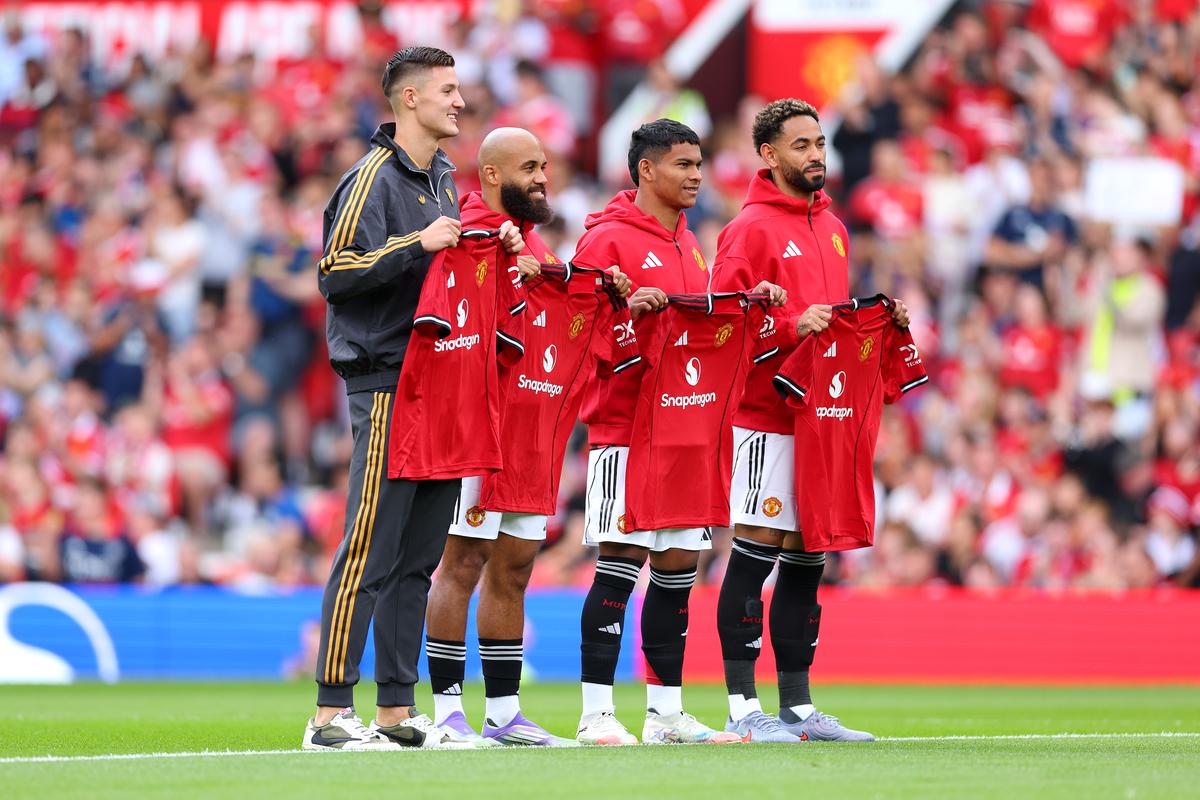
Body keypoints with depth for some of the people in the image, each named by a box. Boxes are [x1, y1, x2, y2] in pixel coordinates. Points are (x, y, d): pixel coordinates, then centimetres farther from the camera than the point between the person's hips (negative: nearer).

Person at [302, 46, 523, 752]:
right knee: (370, 556, -9)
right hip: (387, 383, -8)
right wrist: (419, 243, -20)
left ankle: (398, 712, 12)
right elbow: (337, 272, -15)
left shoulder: (443, 179, 17)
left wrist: (490, 249, 9)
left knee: (418, 559, 8)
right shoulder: (375, 177, -9)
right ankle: (333, 714, -8)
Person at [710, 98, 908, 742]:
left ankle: (798, 706, 15)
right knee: (756, 554, -7)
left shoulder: (833, 229, 18)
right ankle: (742, 707, -4)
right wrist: (791, 326, -25)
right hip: (765, 417, -8)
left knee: (807, 560, 10)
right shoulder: (752, 228, -7)